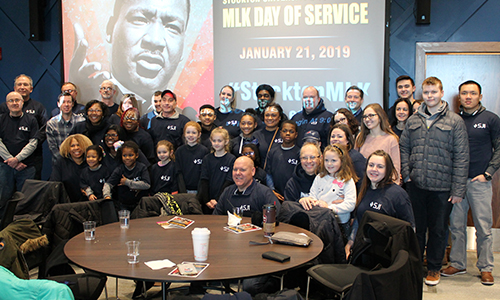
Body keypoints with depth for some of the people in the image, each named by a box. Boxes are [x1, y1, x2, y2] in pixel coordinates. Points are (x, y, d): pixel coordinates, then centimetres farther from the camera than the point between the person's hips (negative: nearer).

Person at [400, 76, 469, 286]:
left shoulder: (454, 121, -3)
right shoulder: (413, 121, 8)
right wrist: (406, 173, -1)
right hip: (416, 185, 3)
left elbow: (461, 157, -5)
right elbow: (404, 148, 13)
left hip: (442, 187, -2)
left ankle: (433, 268, 25)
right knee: (416, 227, 13)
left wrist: (458, 190, -9)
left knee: (438, 230, 9)